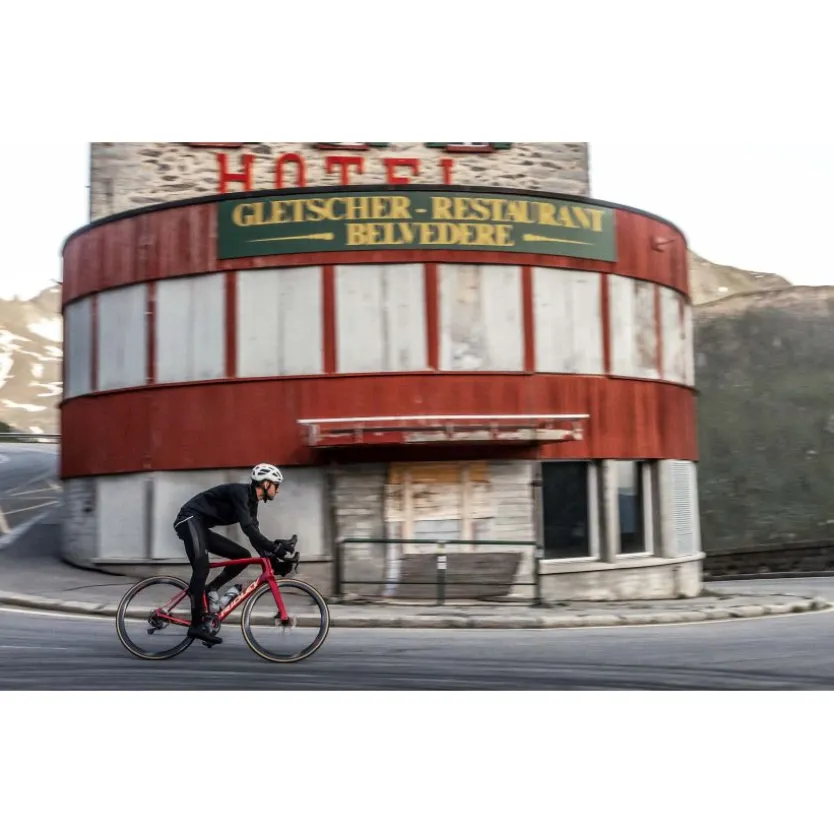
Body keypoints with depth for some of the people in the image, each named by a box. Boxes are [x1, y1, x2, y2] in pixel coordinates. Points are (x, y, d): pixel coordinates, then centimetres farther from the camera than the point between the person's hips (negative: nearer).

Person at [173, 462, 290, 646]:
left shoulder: (251, 502, 10)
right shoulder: (240, 492, -18)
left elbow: (254, 534, 11)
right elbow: (247, 528, -29)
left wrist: (270, 557, -1)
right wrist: (274, 548, -32)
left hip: (201, 527, 10)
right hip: (190, 519, -10)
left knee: (243, 556, 1)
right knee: (202, 567, -25)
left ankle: (210, 589, 3)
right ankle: (197, 625, -25)